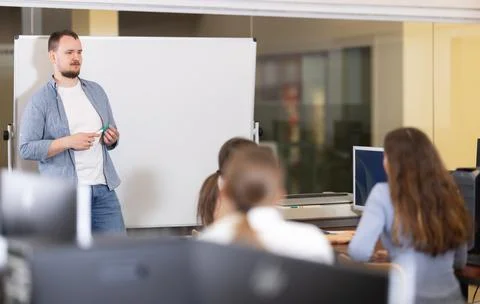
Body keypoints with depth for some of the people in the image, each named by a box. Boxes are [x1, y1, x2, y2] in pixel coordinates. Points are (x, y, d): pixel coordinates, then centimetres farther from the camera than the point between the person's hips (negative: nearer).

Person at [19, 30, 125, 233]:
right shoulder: (40, 100, -5)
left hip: (103, 188, 5)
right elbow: (26, 148, -10)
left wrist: (112, 139, -3)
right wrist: (68, 142, -19)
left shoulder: (96, 91, 13)